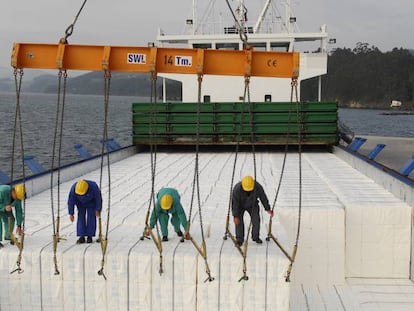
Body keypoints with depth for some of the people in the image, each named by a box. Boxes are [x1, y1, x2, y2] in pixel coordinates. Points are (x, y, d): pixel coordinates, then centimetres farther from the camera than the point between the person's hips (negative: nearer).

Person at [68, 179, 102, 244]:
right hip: (80, 203, 2)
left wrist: (98, 210, -13)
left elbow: (98, 198, -22)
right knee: (81, 217, -8)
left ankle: (90, 236, -2)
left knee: (91, 218, -9)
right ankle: (81, 237, -7)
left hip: (91, 202, -2)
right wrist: (71, 214, -19)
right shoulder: (74, 188, -33)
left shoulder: (93, 187, -37)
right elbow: (71, 201, -23)